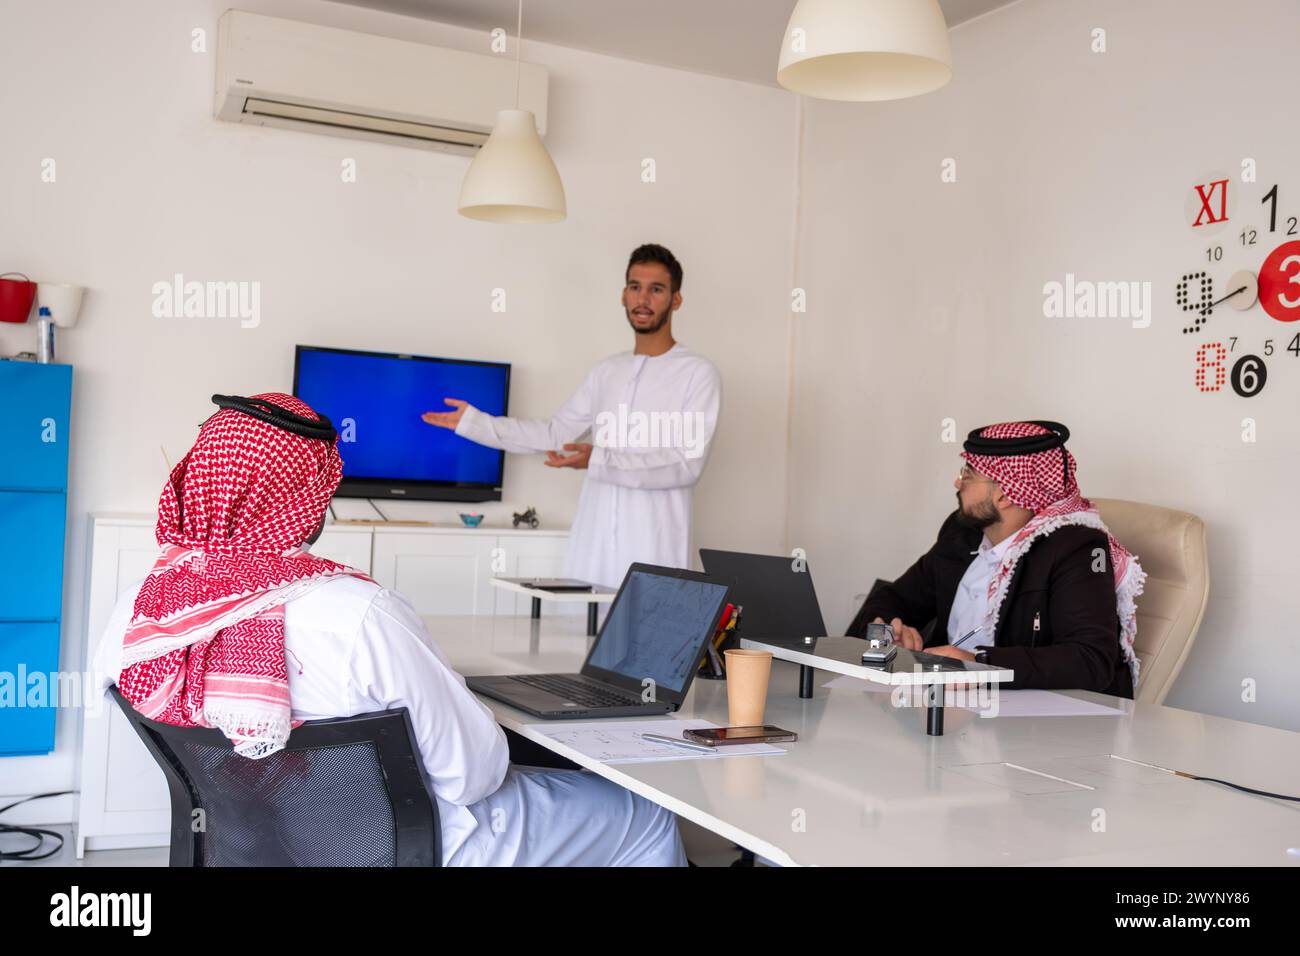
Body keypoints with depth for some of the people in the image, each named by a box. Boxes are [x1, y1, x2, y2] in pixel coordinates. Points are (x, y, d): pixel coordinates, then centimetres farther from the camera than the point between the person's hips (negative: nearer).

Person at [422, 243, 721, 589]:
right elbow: (554, 433, 22)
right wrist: (472, 421, 20)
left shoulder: (698, 373, -3)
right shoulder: (607, 371, 16)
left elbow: (688, 464, -12)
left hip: (653, 553, -5)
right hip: (593, 546, 5)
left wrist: (599, 460, -21)